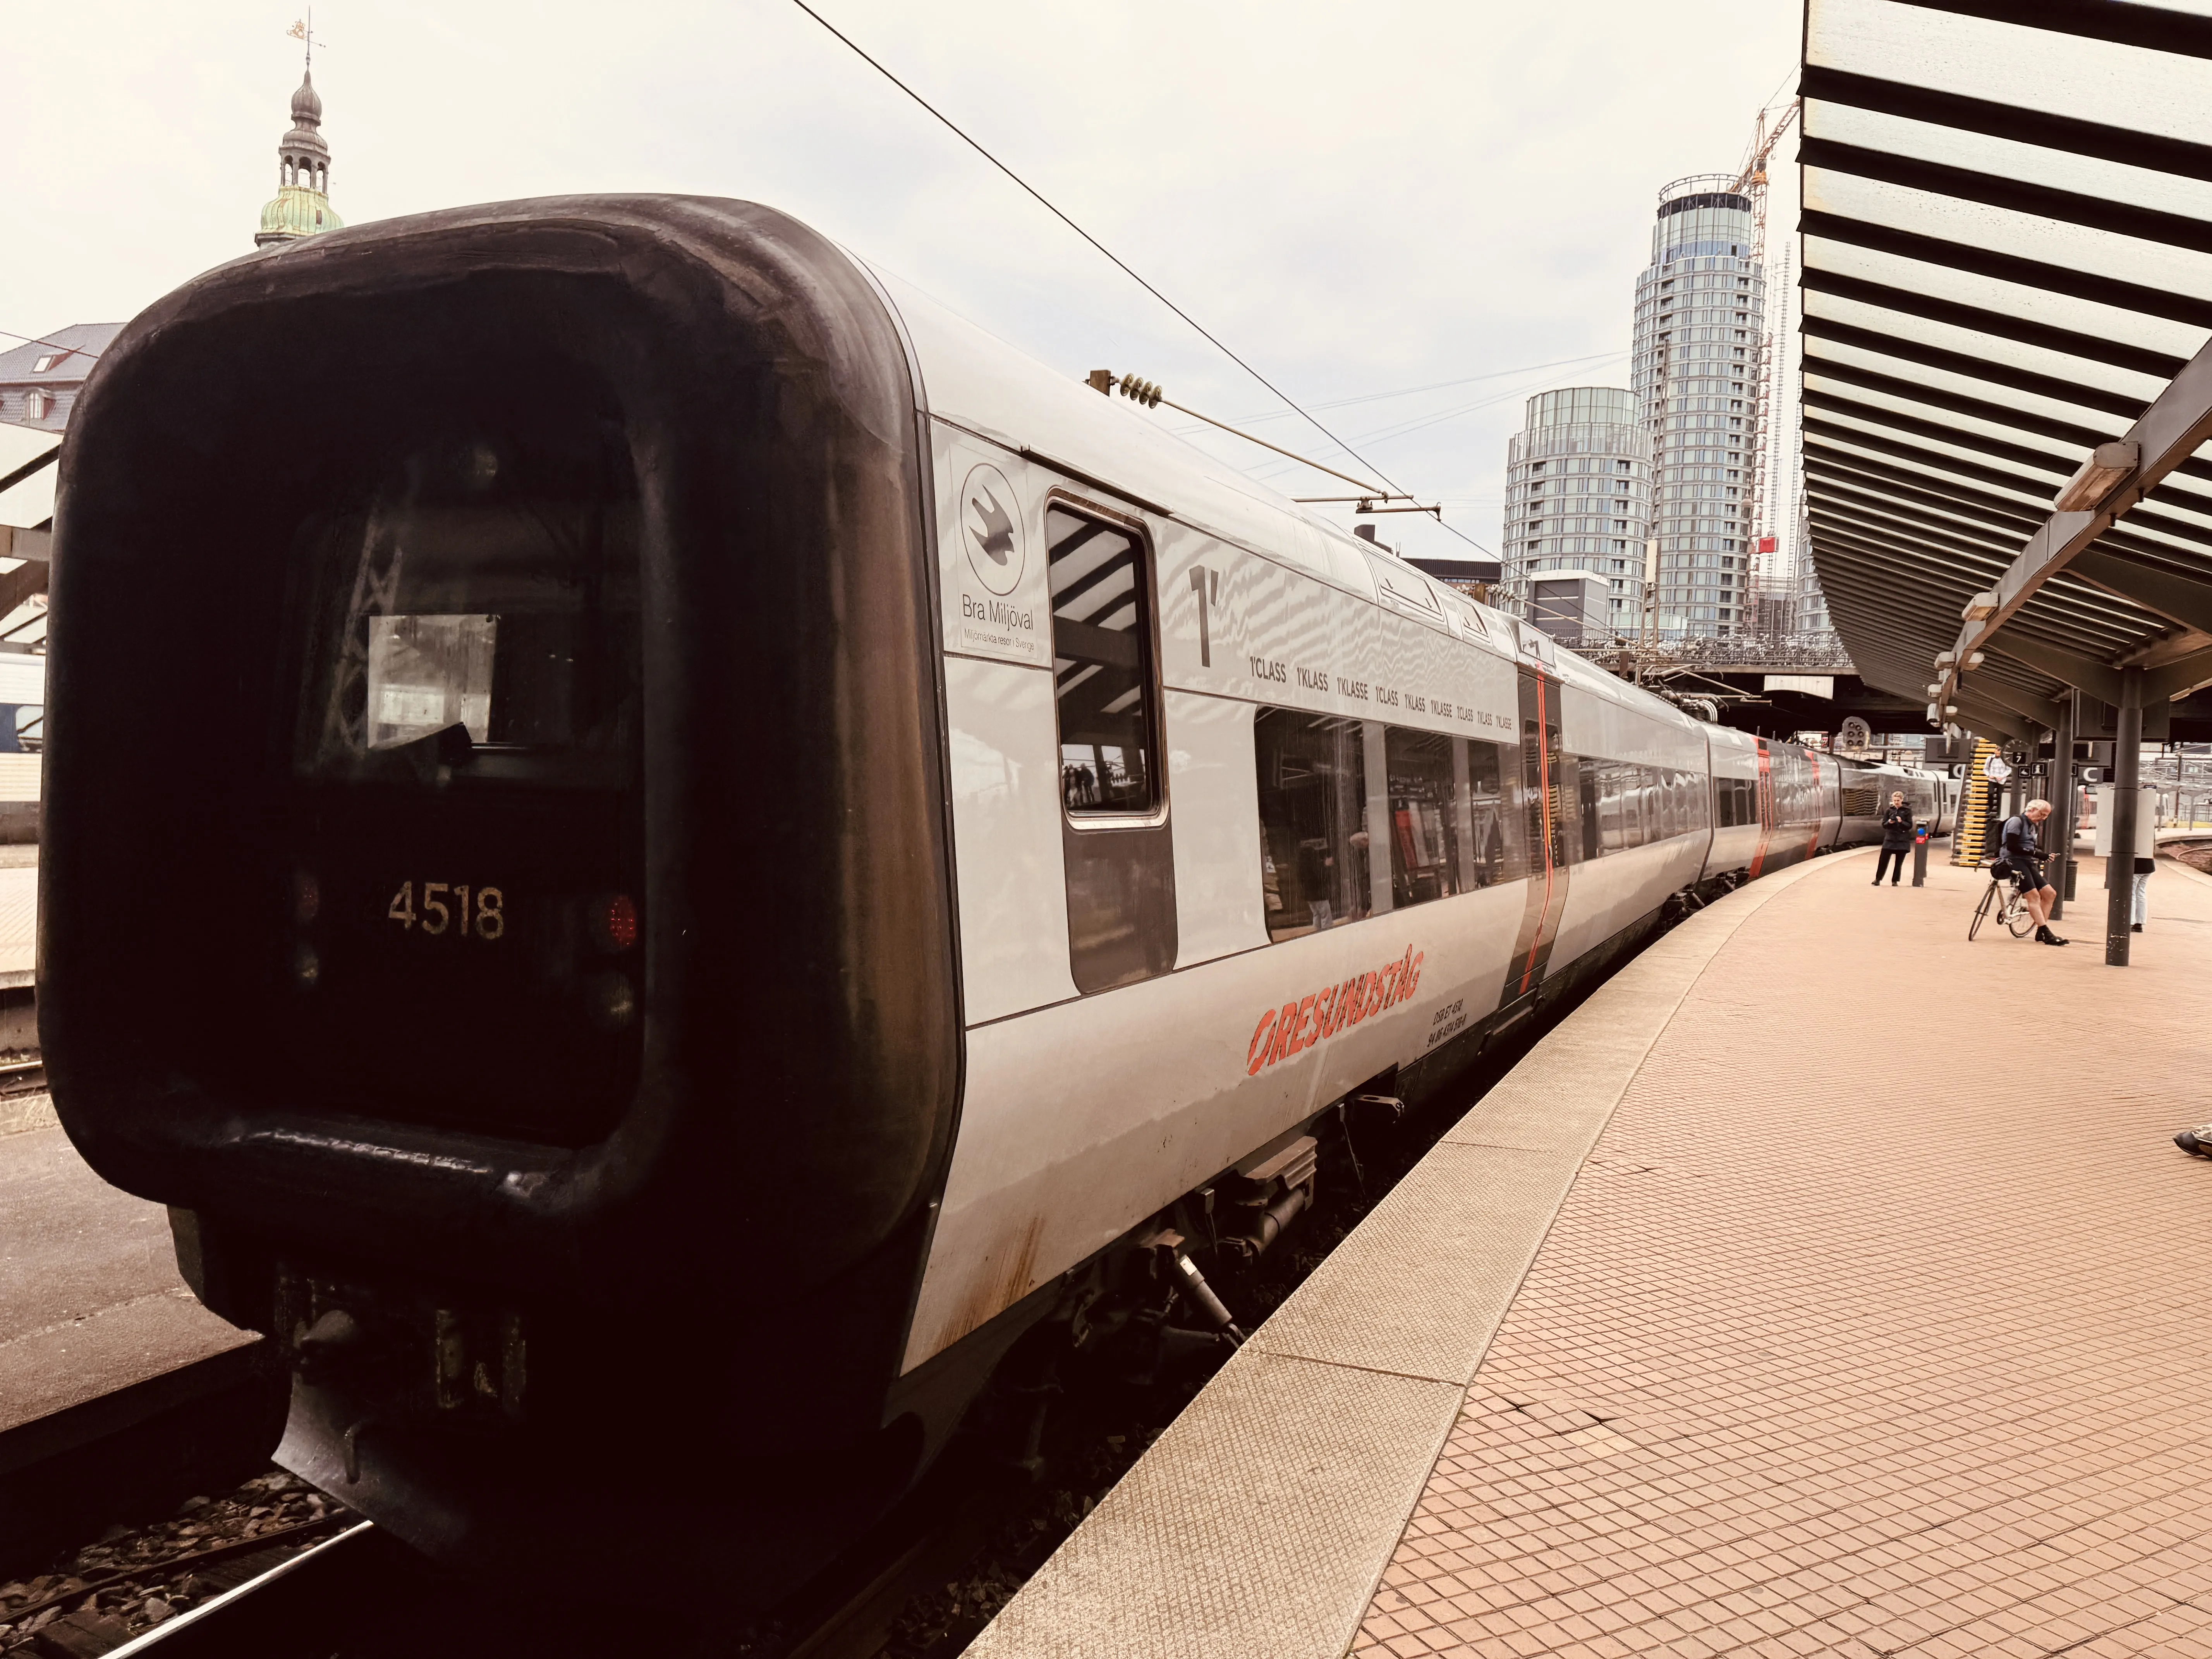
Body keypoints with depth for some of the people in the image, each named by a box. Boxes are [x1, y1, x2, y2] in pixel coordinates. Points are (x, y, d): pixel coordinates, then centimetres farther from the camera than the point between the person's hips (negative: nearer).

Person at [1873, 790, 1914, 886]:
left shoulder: (1907, 810, -1)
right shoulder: (1889, 810, 4)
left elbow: (1910, 826, -4)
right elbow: (1884, 825, 5)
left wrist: (1901, 822, -21)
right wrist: (1889, 822, -16)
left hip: (1902, 840, -1)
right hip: (1890, 839, 1)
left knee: (1899, 862, 3)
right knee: (1883, 860, -3)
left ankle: (1895, 881, 11)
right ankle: (1878, 879, 5)